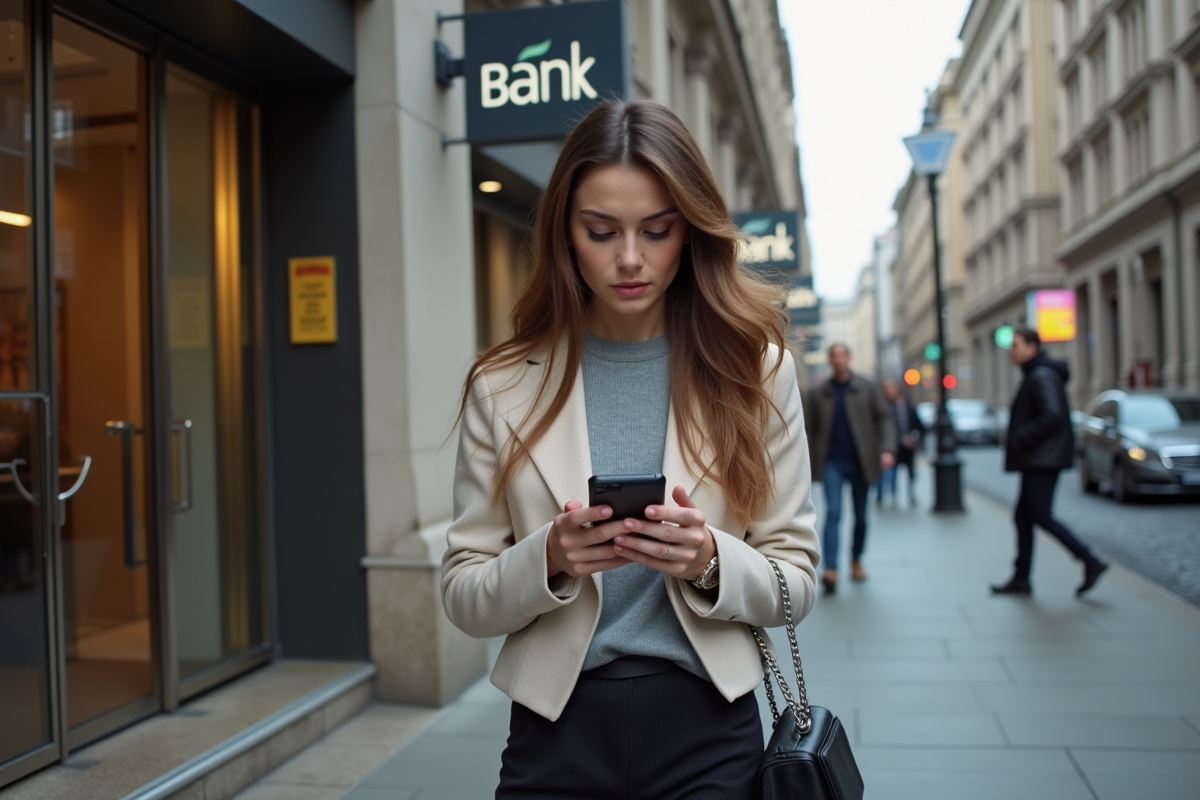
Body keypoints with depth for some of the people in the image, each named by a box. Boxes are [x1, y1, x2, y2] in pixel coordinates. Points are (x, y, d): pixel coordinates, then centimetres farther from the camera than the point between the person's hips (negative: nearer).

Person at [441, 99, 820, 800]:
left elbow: (796, 578, 0)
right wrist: (548, 559, -19)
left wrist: (710, 562, -19)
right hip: (557, 734, 0)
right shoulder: (505, 387, -3)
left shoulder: (754, 370, -2)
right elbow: (464, 597, 0)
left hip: (706, 730, 0)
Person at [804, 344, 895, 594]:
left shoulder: (867, 389, 3)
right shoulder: (819, 394, 5)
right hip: (832, 462, -1)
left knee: (861, 515, 11)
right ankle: (830, 569, -19)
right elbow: (810, 429, 7)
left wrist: (887, 449, -14)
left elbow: (884, 419, 0)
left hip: (860, 462, 1)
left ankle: (856, 561, 30)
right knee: (833, 512, -13)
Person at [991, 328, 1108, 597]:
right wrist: (1021, 438, 13)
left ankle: (1090, 562, -3)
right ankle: (1021, 579, 13)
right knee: (1023, 517, 10)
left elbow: (1052, 414, -25)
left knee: (1042, 517, -9)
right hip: (1038, 461, 11)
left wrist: (1023, 438, -19)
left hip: (1043, 460, -11)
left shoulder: (1042, 376, -13)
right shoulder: (1036, 375, 19)